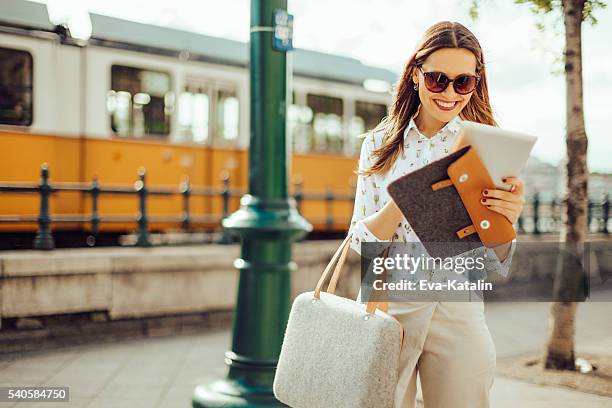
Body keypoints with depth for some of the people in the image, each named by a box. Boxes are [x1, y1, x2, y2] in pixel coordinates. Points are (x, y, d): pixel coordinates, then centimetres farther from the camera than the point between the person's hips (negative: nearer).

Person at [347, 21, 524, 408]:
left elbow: (497, 263, -2)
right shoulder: (380, 144, 2)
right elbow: (361, 241, -3)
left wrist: (506, 219, -24)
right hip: (387, 307, 0)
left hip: (459, 315, 0)